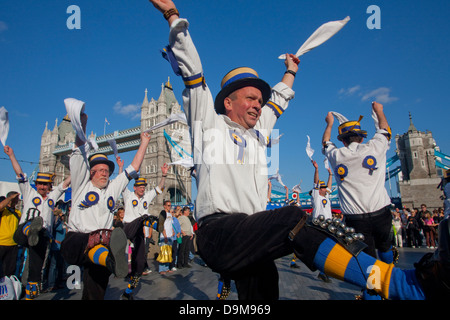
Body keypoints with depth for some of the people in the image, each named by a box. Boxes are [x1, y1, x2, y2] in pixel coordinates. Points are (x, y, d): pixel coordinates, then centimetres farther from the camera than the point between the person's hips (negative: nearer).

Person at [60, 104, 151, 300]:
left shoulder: (113, 188, 18)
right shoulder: (82, 184, 11)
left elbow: (133, 168, 19)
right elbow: (80, 152, 4)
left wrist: (144, 143, 20)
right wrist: (82, 123, 0)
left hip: (99, 240, 3)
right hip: (74, 241, -2)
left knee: (95, 293, -8)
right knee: (87, 242, -39)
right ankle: (109, 258, -62)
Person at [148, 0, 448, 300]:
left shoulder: (257, 134, 26)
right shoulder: (209, 123, 12)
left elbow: (278, 101, 42)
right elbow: (192, 70, 10)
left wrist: (290, 72, 54)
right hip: (218, 233, -6)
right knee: (292, 218, -28)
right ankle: (400, 283, -29)